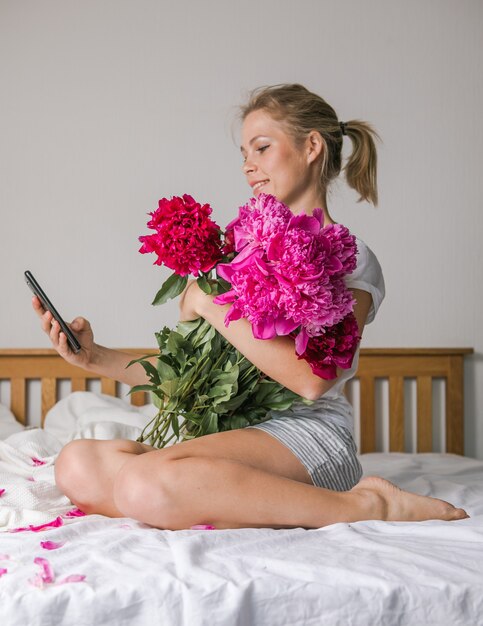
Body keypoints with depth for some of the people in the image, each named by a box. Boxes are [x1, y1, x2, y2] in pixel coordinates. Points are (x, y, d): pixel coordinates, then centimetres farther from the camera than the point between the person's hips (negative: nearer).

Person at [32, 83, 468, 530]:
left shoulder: (350, 259, 1)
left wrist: (210, 303, -10)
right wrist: (97, 358, 5)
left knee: (147, 484, -34)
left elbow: (312, 378, -17)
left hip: (310, 431, -6)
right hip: (232, 432, 7)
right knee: (78, 465, -17)